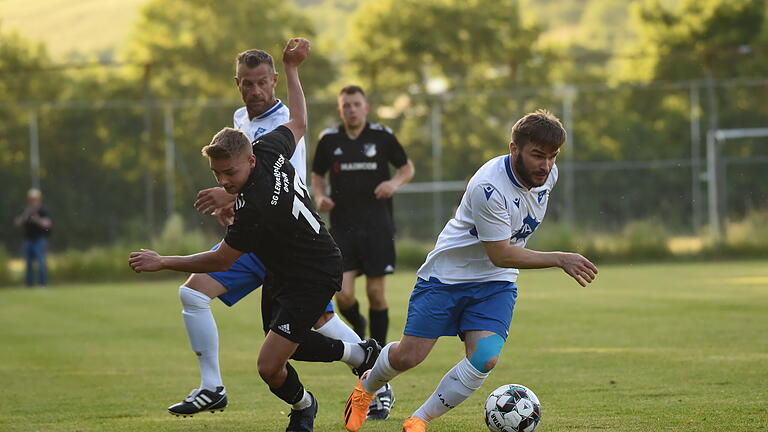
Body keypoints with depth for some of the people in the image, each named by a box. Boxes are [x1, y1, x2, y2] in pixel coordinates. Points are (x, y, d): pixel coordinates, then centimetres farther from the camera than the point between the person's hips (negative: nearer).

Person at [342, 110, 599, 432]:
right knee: (408, 356, -2)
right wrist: (560, 260, -31)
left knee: (484, 359, -17)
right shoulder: (488, 186, -30)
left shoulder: (547, 173, -7)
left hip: (496, 284, 5)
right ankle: (367, 387, 35)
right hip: (447, 275, -5)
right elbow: (500, 255, -27)